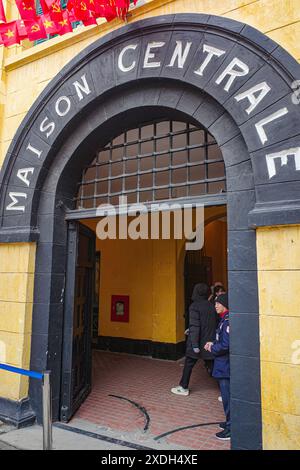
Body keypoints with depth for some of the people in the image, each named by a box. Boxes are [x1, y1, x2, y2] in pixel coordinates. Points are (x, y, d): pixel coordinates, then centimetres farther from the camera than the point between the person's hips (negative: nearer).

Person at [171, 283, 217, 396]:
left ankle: (183, 388, 20)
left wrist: (194, 344, -20)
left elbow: (195, 326, -20)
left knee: (188, 365, 10)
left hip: (198, 342, -5)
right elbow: (213, 324, 13)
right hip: (209, 342, 5)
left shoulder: (194, 306, -13)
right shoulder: (211, 306, 4)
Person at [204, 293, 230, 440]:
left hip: (225, 365, -10)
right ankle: (230, 422, 35)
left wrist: (212, 349, -11)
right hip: (224, 364, 10)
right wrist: (213, 344, 5)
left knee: (227, 396, 3)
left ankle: (230, 428, 15)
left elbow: (225, 344, -26)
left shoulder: (227, 321, -22)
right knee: (227, 394, 20)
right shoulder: (224, 319, 8)